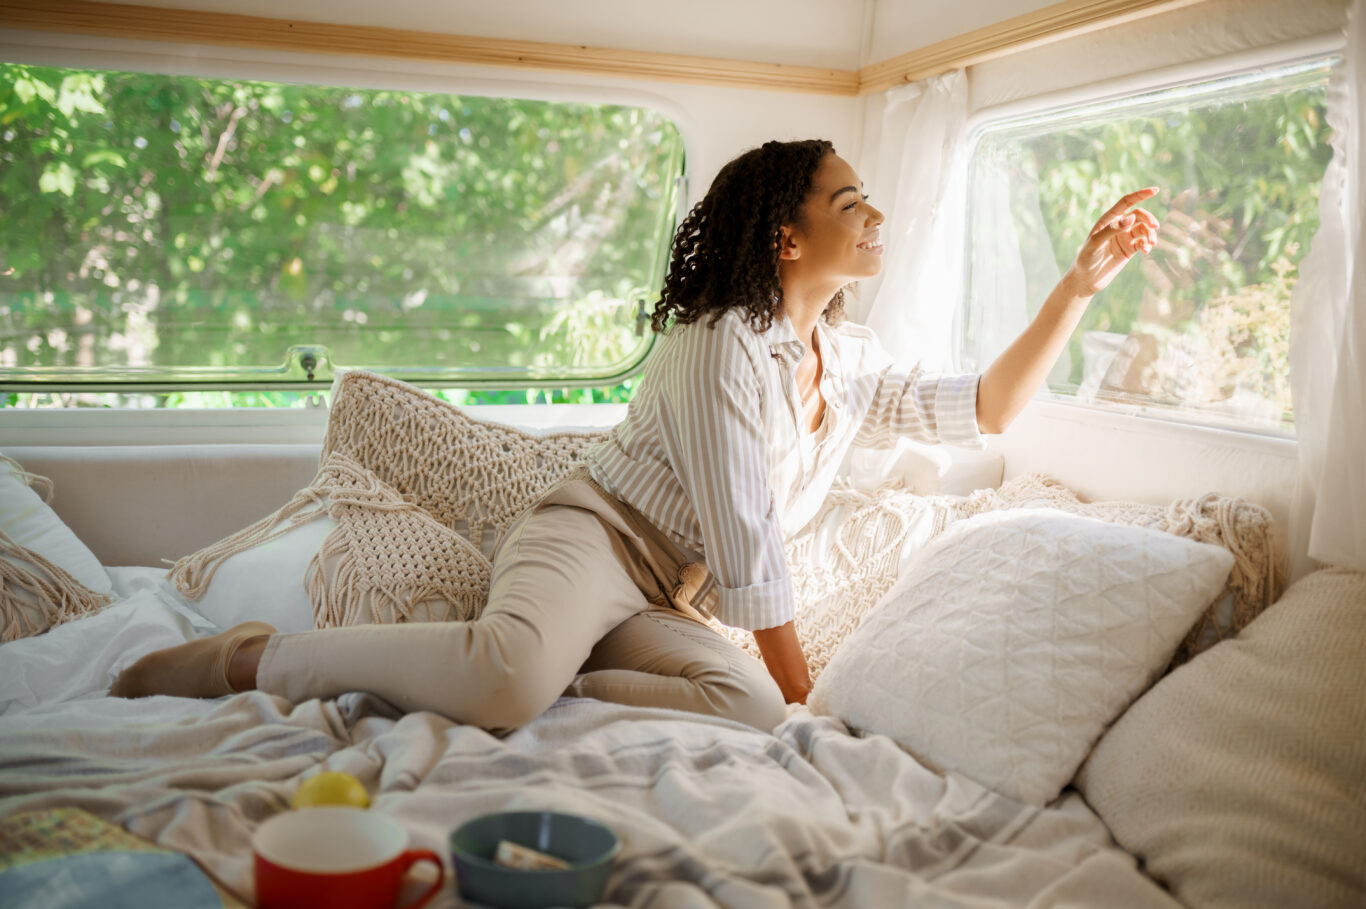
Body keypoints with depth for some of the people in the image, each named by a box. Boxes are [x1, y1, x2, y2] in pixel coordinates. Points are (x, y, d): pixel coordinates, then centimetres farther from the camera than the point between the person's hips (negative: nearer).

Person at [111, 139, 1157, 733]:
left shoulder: (851, 362, 12)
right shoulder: (723, 342, -14)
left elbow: (982, 409, 14)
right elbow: (742, 543, -15)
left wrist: (1080, 285, 8)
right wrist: (790, 660, -4)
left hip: (667, 604, 7)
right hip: (589, 534, -7)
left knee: (749, 710, -25)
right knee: (515, 667, -39)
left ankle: (518, 686, -19)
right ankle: (258, 658, -18)